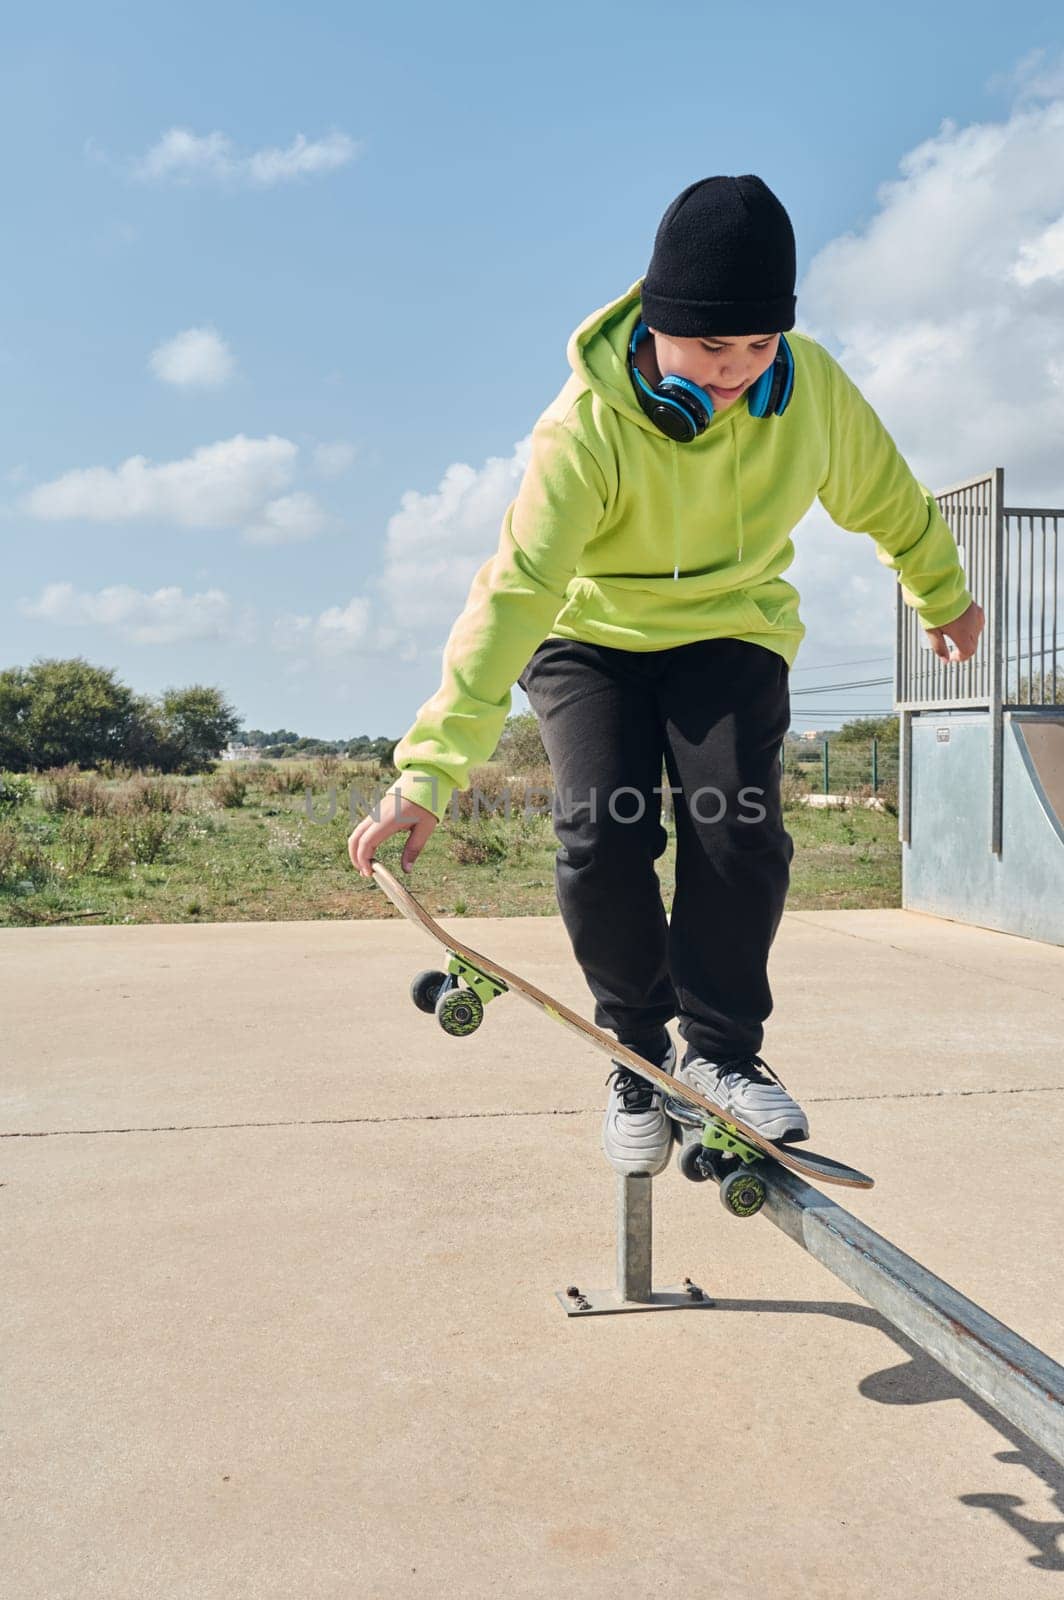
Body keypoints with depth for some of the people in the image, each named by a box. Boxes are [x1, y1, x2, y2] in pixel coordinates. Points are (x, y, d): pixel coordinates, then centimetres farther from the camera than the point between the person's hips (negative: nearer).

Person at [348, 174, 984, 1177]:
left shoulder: (811, 387, -16)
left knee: (737, 825, -20)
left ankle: (720, 1049, 2)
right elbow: (513, 592, -35)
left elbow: (885, 497, 5)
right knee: (602, 837, -20)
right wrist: (429, 770, -42)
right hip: (590, 636, -2)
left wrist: (943, 594, 22)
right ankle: (638, 1048, 6)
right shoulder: (587, 426, -27)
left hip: (733, 633, 2)